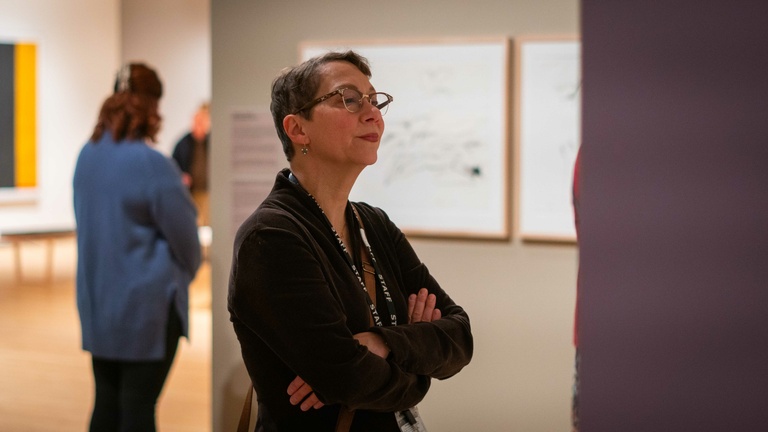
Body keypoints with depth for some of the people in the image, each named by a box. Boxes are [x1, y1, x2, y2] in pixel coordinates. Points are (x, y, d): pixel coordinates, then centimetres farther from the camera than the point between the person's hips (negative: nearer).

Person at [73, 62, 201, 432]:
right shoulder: (152, 164, -18)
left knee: (106, 402, 14)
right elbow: (184, 234, -10)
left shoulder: (88, 155, 3)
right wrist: (184, 273, 10)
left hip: (97, 301, 7)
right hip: (145, 304, -7)